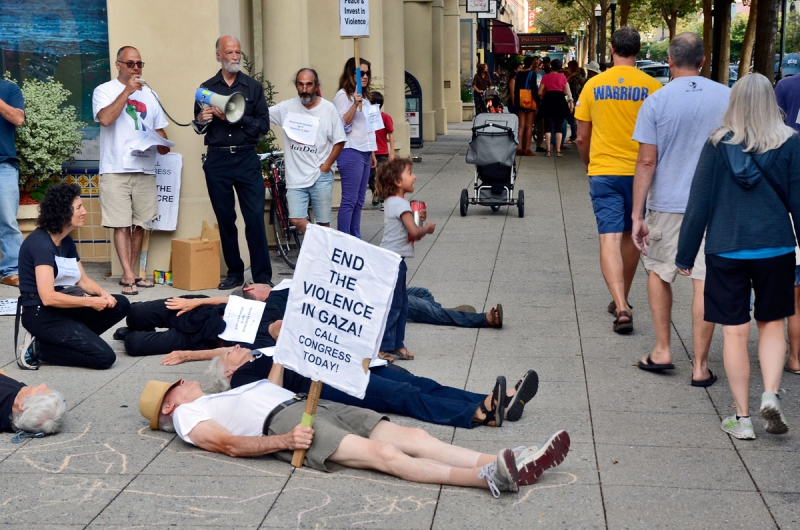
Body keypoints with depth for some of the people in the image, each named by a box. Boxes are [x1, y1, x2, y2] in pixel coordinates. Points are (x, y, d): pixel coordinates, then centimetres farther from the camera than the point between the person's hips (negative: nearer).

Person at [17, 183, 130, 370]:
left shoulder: (66, 241, 9)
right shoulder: (40, 243, -19)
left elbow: (83, 280, 14)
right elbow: (48, 297, -26)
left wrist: (103, 294, -8)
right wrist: (91, 301, -19)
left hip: (62, 307, 9)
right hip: (41, 314, -9)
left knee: (121, 304, -1)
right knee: (104, 357, -16)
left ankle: (74, 339, -2)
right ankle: (38, 348, -6)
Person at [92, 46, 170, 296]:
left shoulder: (149, 94, 16)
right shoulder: (104, 91, 1)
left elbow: (158, 129, 20)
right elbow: (105, 119, -17)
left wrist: (163, 144, -2)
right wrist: (127, 91, -15)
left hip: (145, 169, 5)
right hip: (116, 170, -5)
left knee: (140, 224, 6)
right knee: (121, 224, -6)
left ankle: (132, 274, 15)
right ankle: (128, 277, -7)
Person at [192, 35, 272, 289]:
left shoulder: (253, 87, 6)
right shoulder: (206, 88, 10)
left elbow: (264, 125, -2)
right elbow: (198, 128, 14)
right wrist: (201, 120, -9)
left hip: (246, 159, -2)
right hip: (217, 161, 2)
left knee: (255, 218, -8)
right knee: (225, 219, 6)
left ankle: (262, 277, -4)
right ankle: (234, 273, 16)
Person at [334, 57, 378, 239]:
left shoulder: (364, 96, 18)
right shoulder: (343, 95, -8)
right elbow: (343, 125, -17)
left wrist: (372, 153, 22)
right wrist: (355, 104, -28)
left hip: (364, 153, 9)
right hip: (351, 153, -9)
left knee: (359, 200, 10)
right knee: (349, 200, -10)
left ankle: (356, 239, 16)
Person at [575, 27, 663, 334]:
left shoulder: (594, 85, -1)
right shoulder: (653, 87, -5)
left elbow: (582, 138, 4)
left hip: (603, 173, -1)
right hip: (639, 172, 1)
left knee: (610, 239, -4)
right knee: (630, 237, 17)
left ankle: (621, 308, -19)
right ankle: (622, 300, 31)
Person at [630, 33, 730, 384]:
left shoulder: (656, 102, -6)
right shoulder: (729, 98, 0)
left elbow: (646, 161, -8)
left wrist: (637, 215, -5)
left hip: (668, 204, -1)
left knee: (658, 272, 19)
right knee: (705, 282, 2)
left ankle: (662, 351, 20)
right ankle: (700, 366, 6)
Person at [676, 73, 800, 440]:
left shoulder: (718, 144, -3)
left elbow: (699, 201, -1)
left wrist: (685, 255, 6)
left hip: (726, 249, 0)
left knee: (735, 332, 5)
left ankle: (742, 418, 10)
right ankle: (770, 394, -3)